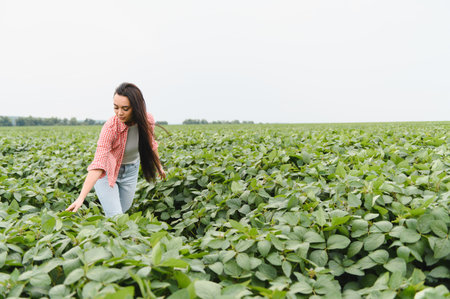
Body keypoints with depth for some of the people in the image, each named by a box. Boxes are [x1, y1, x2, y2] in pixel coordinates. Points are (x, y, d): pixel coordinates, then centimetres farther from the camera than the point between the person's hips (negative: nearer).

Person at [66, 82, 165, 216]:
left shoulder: (147, 120, -20)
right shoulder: (110, 127, -33)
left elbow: (151, 144, 3)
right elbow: (98, 165, -39)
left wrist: (159, 166, 16)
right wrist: (81, 198, -46)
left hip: (131, 170, 4)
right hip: (108, 172, -4)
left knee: (124, 212, 14)